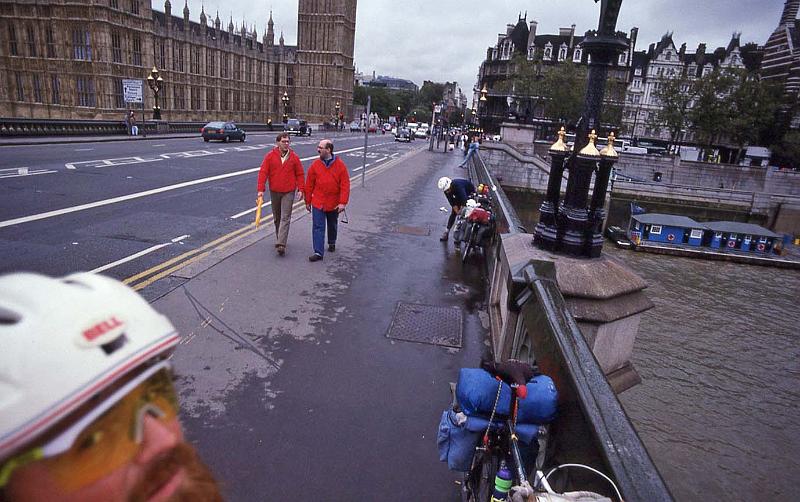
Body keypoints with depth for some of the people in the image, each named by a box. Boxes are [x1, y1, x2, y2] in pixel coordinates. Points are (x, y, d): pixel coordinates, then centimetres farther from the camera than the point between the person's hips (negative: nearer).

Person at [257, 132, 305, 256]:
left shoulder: (294, 157, 0)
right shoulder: (270, 156, -2)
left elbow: (299, 174, 4)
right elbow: (263, 172, -5)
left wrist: (300, 189, -3)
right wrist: (260, 189, -12)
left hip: (289, 192, -2)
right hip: (274, 191, 2)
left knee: (285, 218, -9)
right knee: (277, 218, 14)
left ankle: (281, 244, -13)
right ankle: (279, 240, 31)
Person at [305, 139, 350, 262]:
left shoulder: (340, 165, -8)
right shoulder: (315, 164, -3)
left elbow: (345, 185, -10)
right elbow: (309, 184, 3)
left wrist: (343, 203, -17)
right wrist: (308, 201, 4)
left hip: (334, 204, 0)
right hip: (318, 203, 0)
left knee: (332, 225, 20)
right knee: (318, 227, -4)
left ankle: (332, 243, 44)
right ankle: (318, 252, -2)